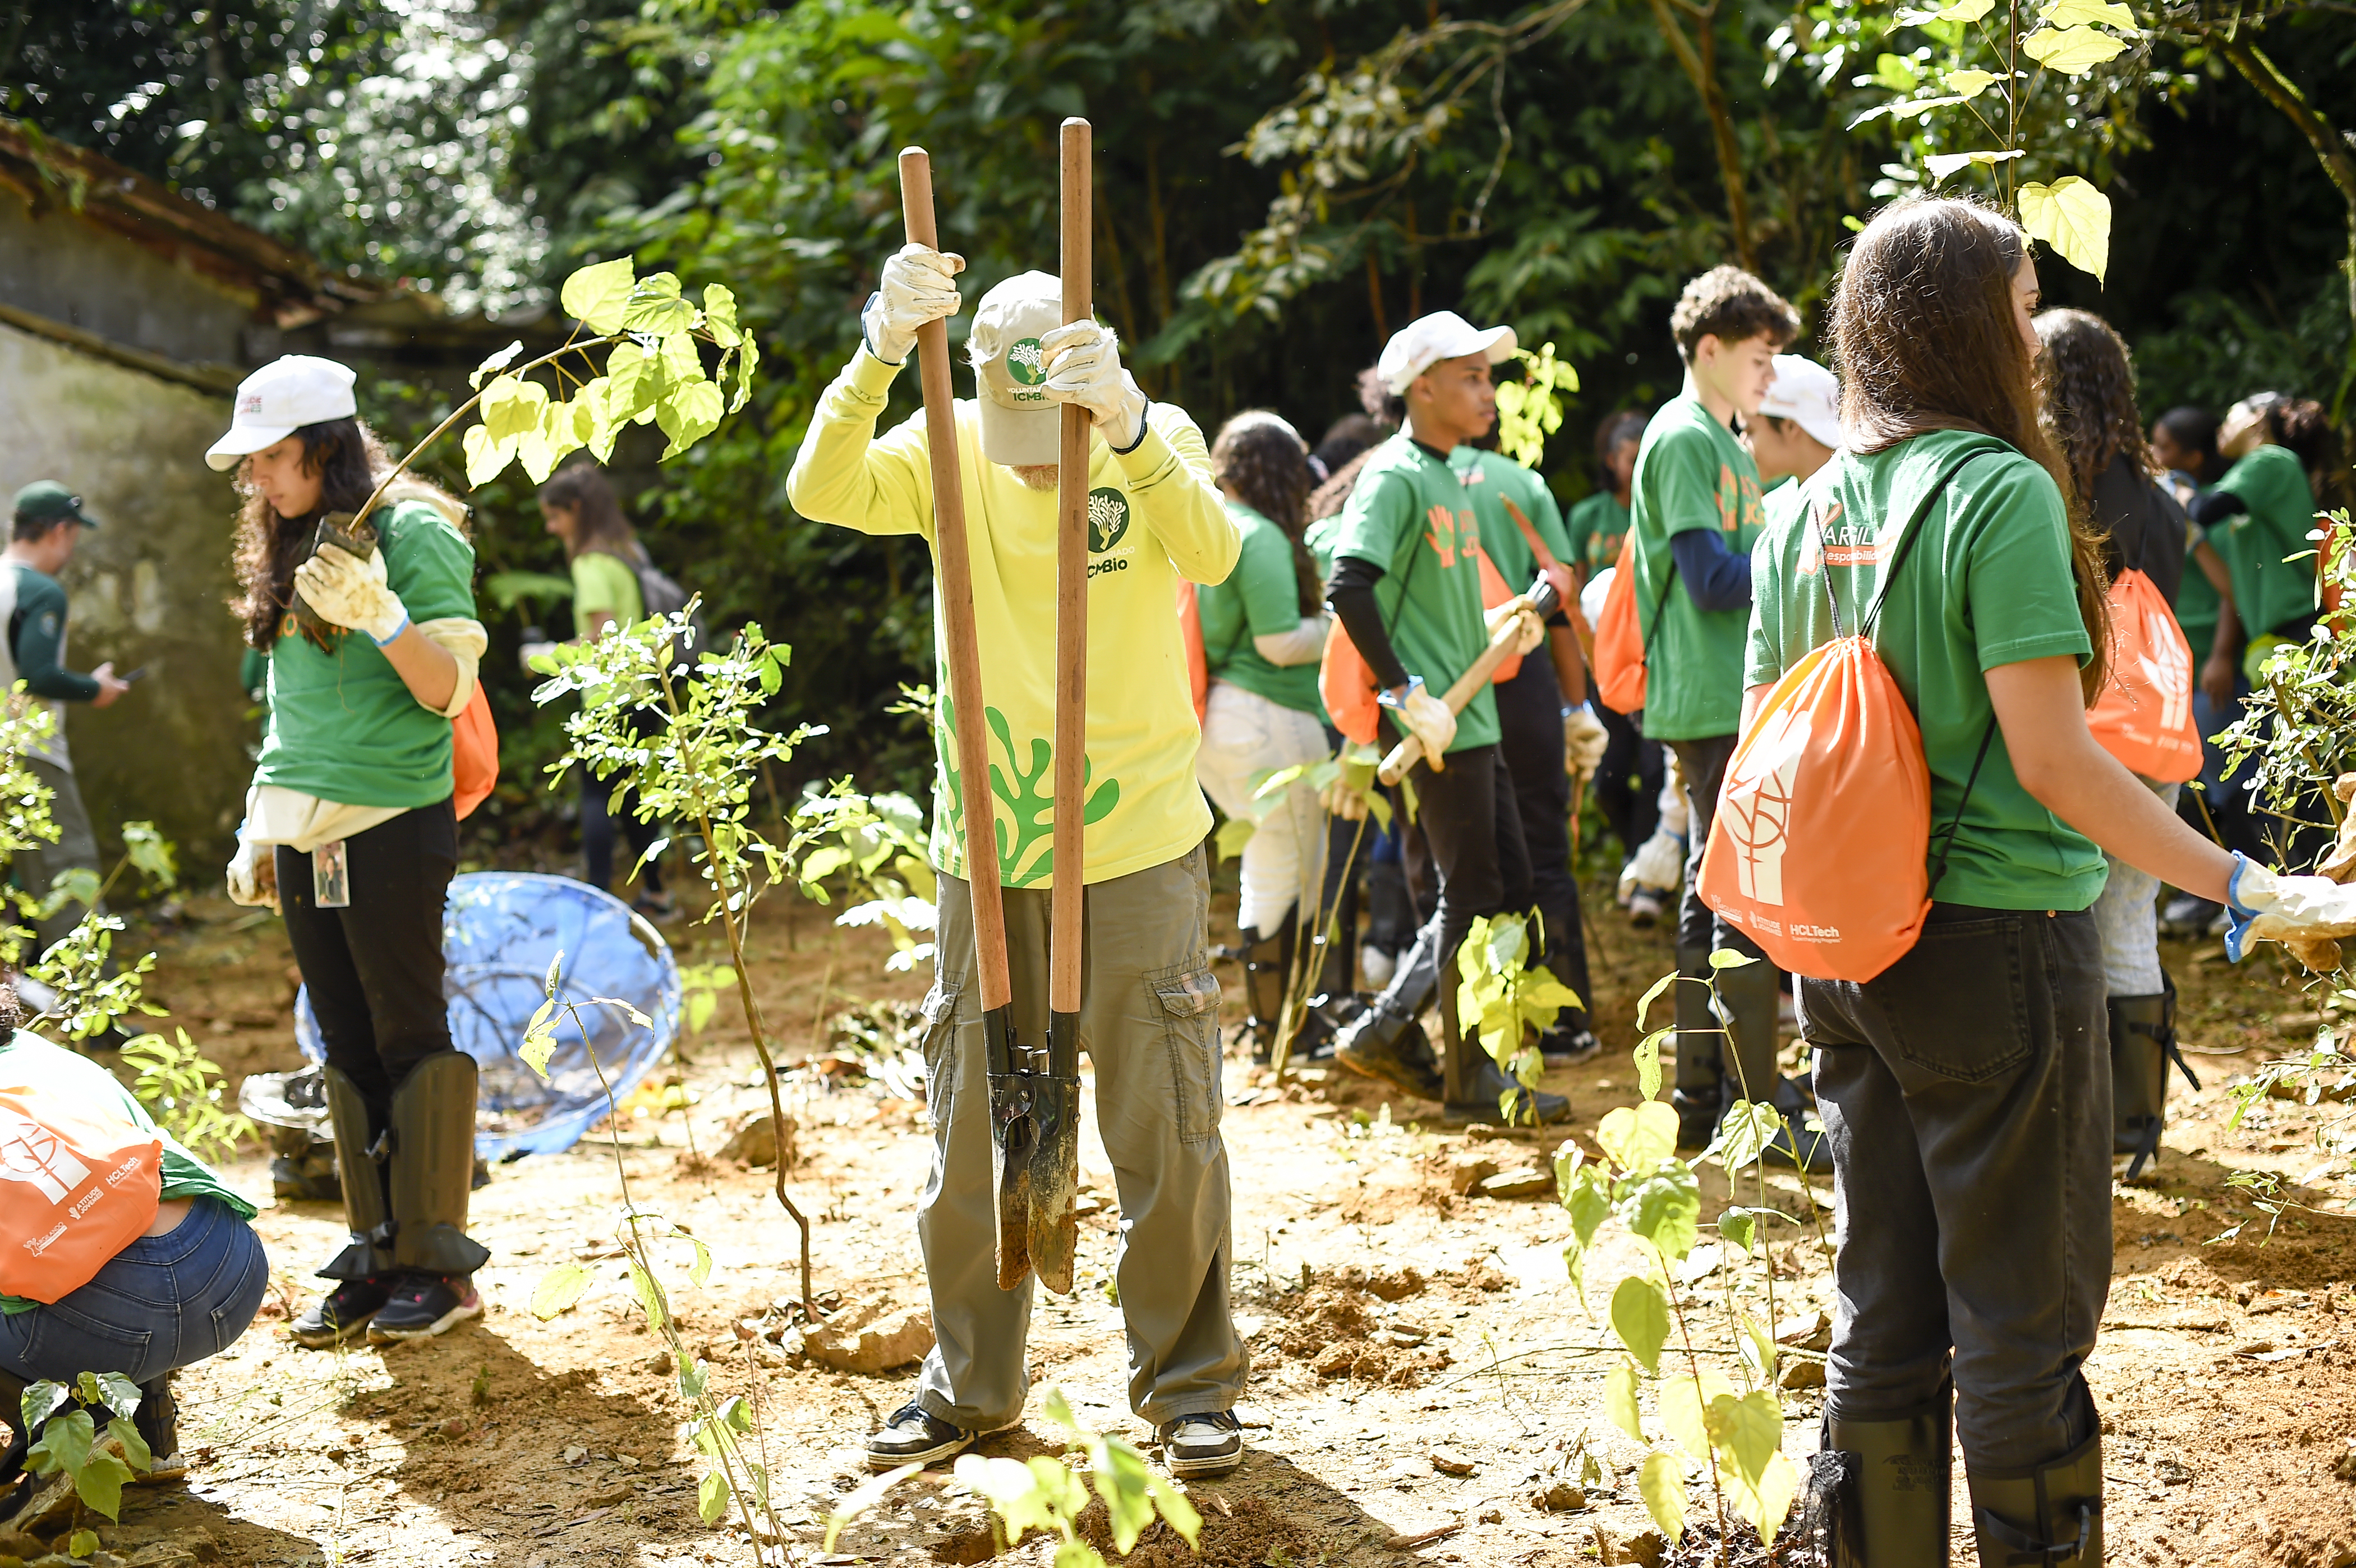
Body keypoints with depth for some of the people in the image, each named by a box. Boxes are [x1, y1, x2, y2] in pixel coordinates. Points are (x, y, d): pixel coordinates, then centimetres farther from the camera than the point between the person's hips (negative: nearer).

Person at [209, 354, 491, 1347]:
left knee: (410, 1035, -3)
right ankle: (376, 1256, 14)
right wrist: (259, 827, 21)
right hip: (305, 835, 7)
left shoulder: (413, 533, -6)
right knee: (346, 1044, 9)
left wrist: (382, 616, -25)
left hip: (392, 823, -7)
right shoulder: (289, 548, 15)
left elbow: (449, 691, -11)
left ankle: (437, 1263, 4)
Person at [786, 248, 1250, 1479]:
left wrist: (1129, 430, -46)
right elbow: (822, 492, -22)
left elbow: (1213, 554, -29)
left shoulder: (1157, 440, -7)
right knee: (971, 1134, 11)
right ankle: (970, 1384, 26)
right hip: (985, 853, 2)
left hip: (1139, 847, -2)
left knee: (1166, 1135, 3)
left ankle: (1188, 1380, 20)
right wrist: (880, 351, -38)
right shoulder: (948, 451, -3)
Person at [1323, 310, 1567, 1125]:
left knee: (1506, 887, 13)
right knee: (1472, 898, -1)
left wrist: (1502, 624, 16)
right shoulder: (1394, 476, -13)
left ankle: (1386, 1030, 19)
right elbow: (1348, 586, -26)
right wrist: (1411, 696, -26)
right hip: (1439, 725, -9)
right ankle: (1469, 1080, 11)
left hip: (1472, 715, 9)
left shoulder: (1450, 476, 15)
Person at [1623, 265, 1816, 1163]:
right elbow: (1714, 581, -18)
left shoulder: (1724, 443, 19)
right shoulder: (1683, 439, -11)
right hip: (1715, 704, -10)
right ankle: (1760, 1107, -6)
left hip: (1732, 700, 10)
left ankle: (1702, 1097, 19)